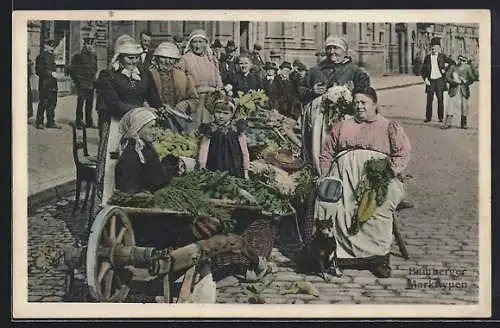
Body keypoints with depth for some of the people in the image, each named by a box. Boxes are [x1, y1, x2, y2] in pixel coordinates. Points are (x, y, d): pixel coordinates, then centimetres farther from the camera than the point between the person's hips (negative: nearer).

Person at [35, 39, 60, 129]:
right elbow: (39, 71, -13)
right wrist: (50, 73, -16)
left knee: (52, 102, 9)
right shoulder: (41, 56, -7)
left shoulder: (52, 56, 18)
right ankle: (39, 123, 0)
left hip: (52, 83, 8)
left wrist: (54, 74, 12)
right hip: (44, 82, -8)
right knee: (43, 103, -6)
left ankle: (51, 122, 15)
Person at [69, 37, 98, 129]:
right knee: (80, 103, -6)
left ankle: (89, 122, 15)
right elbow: (72, 69, -3)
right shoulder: (79, 56, -6)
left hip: (91, 84, 5)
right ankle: (79, 122, -2)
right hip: (82, 85, -5)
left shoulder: (94, 56, 11)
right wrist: (77, 81, -5)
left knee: (89, 104, 9)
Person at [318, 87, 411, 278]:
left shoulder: (390, 127, 20)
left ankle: (380, 255, -25)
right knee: (332, 205, -27)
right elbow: (327, 153, 22)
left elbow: (403, 152, 7)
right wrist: (325, 179, 6)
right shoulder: (342, 127, 28)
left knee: (380, 206, -31)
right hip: (344, 171, 2)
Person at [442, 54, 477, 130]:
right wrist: (453, 82, -16)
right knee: (451, 105, -9)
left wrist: (465, 83, -12)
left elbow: (472, 78, 4)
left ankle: (463, 124, 16)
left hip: (464, 90, 1)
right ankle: (448, 123, -8)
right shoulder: (453, 67, 4)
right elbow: (447, 76, -2)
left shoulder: (467, 68, 5)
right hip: (454, 90, -1)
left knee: (464, 107, 4)